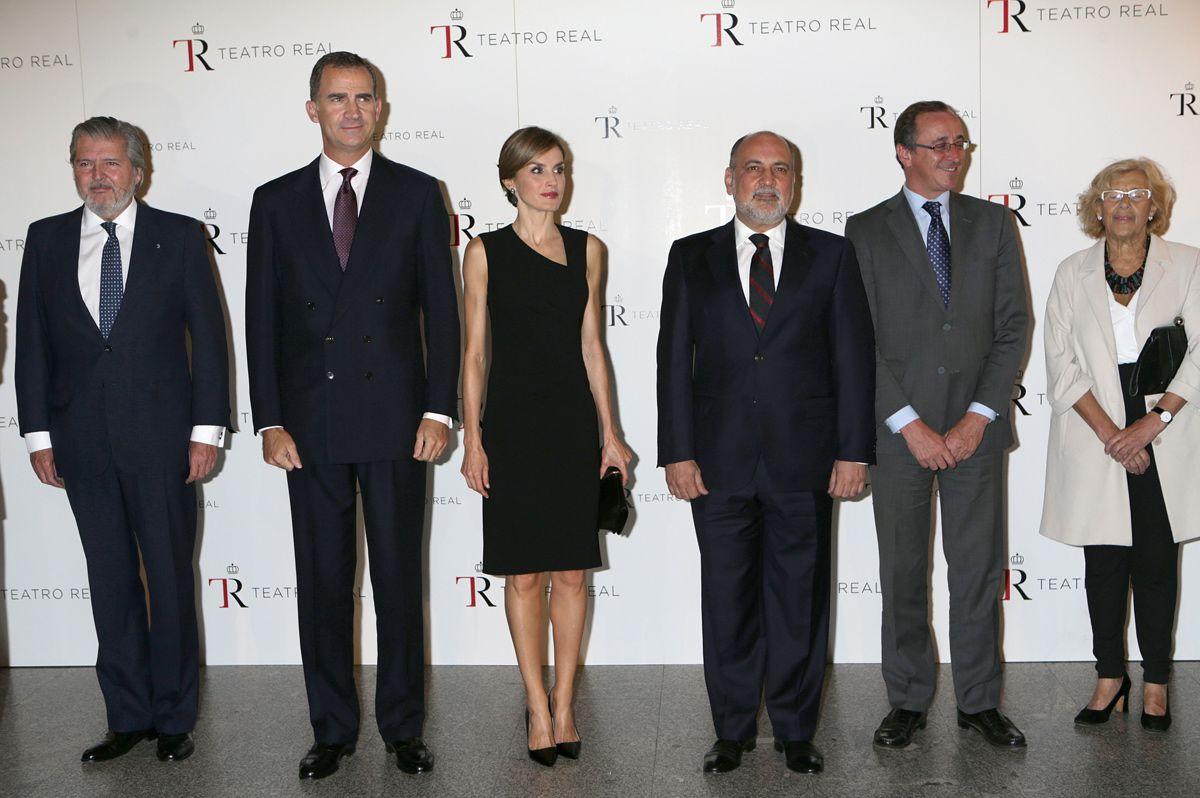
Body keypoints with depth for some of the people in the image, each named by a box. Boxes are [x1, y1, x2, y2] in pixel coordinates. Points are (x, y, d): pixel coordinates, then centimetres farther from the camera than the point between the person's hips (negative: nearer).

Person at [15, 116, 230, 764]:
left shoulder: (179, 236, 2)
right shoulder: (46, 239, 9)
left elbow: (208, 335, -1)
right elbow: (32, 341, 9)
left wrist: (206, 428, -6)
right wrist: (38, 433, 3)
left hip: (161, 440, -2)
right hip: (83, 442, 3)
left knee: (172, 581, 4)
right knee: (110, 582, 9)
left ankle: (174, 719, 17)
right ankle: (129, 717, 21)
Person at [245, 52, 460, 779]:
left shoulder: (417, 194, 4)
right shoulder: (277, 201, 8)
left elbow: (441, 310, 2)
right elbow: (262, 319, 6)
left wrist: (439, 410, -6)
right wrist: (270, 420, -2)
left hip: (394, 419, -1)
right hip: (311, 423, 2)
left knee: (399, 577, 6)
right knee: (322, 582, 9)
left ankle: (404, 726, 20)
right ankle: (333, 729, 22)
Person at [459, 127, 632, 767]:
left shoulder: (588, 249, 8)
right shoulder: (485, 252, 1)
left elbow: (592, 346, 9)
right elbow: (474, 351, 1)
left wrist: (610, 433, 5)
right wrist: (472, 438, -4)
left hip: (574, 425, 2)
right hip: (512, 424, -2)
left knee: (572, 571, 5)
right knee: (524, 573, 3)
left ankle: (564, 703, 18)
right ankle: (538, 706, 16)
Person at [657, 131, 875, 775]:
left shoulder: (831, 255, 8)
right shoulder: (691, 257, 8)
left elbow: (853, 356, 4)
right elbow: (674, 358, 4)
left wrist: (854, 450, -3)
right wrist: (677, 452, -3)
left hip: (804, 461, 0)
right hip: (719, 462, 0)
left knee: (800, 599, 8)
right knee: (727, 600, 8)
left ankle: (796, 732, 23)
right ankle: (732, 732, 23)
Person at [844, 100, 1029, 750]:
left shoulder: (993, 222, 9)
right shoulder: (866, 230, 2)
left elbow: (1013, 326, 3)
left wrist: (978, 417, -7)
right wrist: (909, 423, -11)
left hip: (976, 429, 2)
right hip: (898, 430, -1)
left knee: (978, 570, 8)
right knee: (902, 574, 7)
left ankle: (979, 702, 23)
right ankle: (908, 701, 22)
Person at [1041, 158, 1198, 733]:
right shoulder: (1073, 273, 8)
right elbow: (1062, 363, 1)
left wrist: (1154, 422, -12)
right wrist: (1109, 433, -9)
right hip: (1094, 440, 1)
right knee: (1103, 563, 4)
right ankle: (1109, 677, 17)